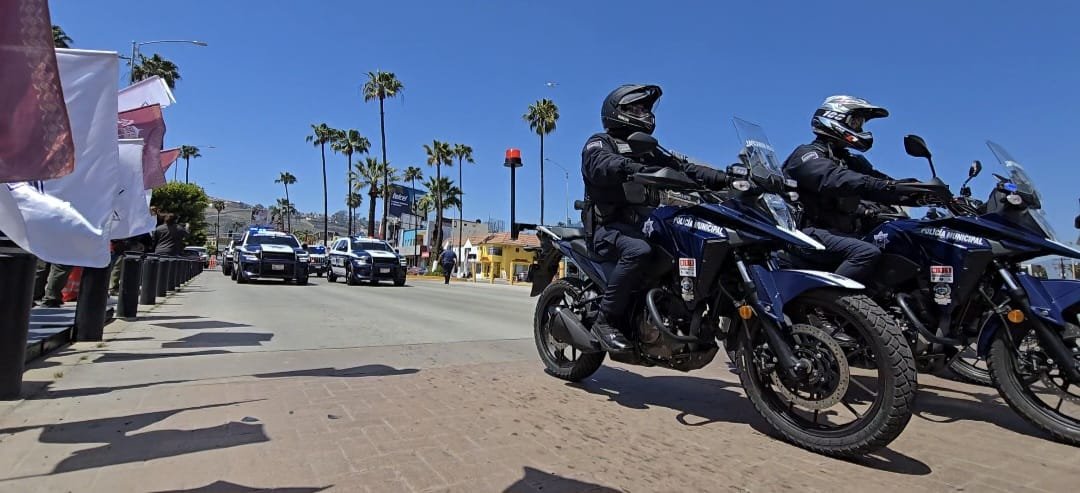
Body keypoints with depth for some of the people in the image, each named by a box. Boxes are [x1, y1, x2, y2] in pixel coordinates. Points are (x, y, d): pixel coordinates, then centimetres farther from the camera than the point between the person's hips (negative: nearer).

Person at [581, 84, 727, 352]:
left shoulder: (648, 152, 25)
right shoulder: (599, 143, 3)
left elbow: (683, 168, 13)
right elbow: (604, 165, -21)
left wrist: (725, 179, -3)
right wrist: (638, 170, -41)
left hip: (642, 226, 7)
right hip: (608, 226, -7)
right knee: (638, 250, -37)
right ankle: (606, 320, -26)